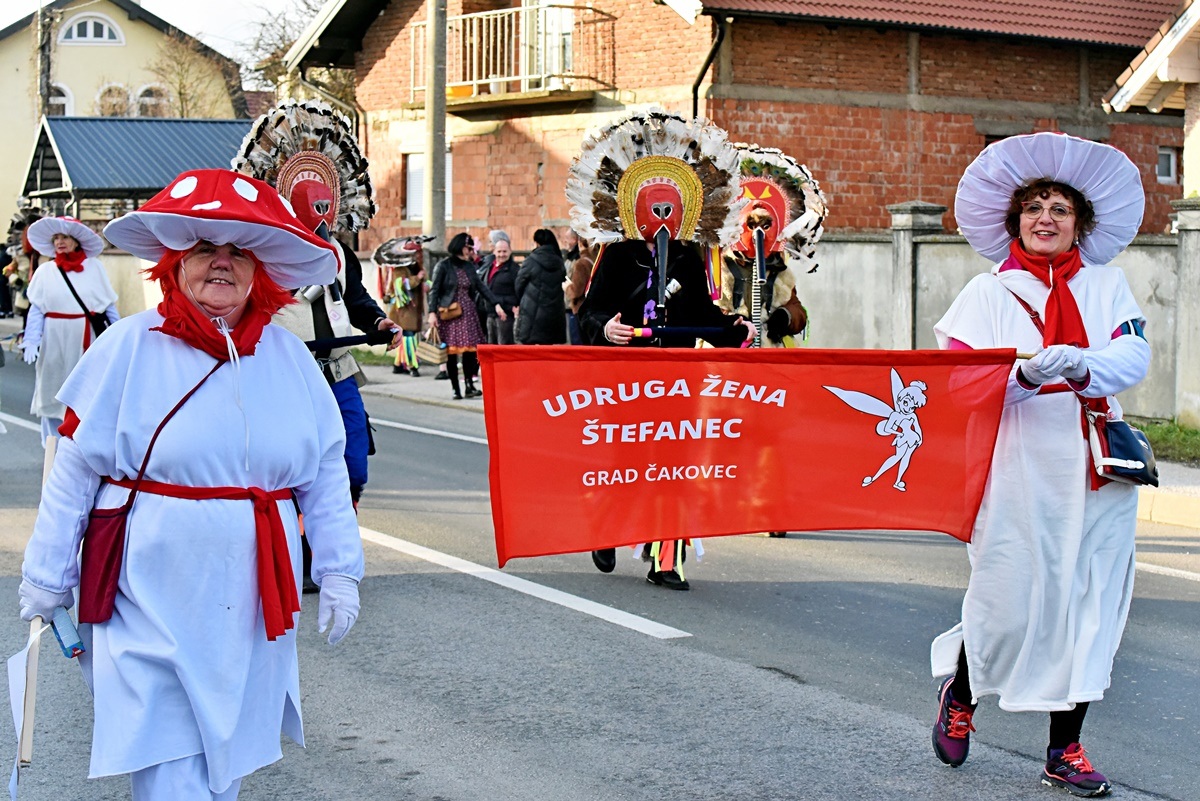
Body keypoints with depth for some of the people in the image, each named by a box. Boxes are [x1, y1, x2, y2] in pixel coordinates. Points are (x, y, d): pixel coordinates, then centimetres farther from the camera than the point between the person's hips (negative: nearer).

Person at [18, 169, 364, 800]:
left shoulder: (288, 356, 5)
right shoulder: (130, 346, -6)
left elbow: (326, 472, 10)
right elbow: (74, 469, -2)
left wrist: (339, 572, 7)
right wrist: (46, 578, 1)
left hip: (252, 605, 4)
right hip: (151, 600, -4)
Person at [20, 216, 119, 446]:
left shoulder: (95, 267, 4)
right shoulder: (46, 271, 4)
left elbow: (110, 306, 6)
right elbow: (36, 310, 1)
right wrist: (31, 341, -10)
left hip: (91, 341, 0)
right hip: (56, 342, 0)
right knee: (54, 393, 6)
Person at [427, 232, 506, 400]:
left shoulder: (469, 266, 12)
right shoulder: (443, 266, -3)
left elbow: (481, 286, 11)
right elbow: (434, 290, -6)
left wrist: (496, 304, 1)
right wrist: (432, 312, -15)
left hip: (467, 313, 4)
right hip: (449, 315, -4)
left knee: (470, 350, -5)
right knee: (452, 352, -2)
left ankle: (470, 386, 0)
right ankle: (456, 389, 4)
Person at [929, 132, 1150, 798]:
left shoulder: (1106, 284, 13)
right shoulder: (988, 292, 6)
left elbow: (1135, 356, -2)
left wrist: (1081, 365, -22)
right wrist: (1028, 373, -24)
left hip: (1096, 468, 3)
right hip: (1018, 465, -3)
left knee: (1087, 601, 2)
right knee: (1007, 599, -4)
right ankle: (959, 697, 26)